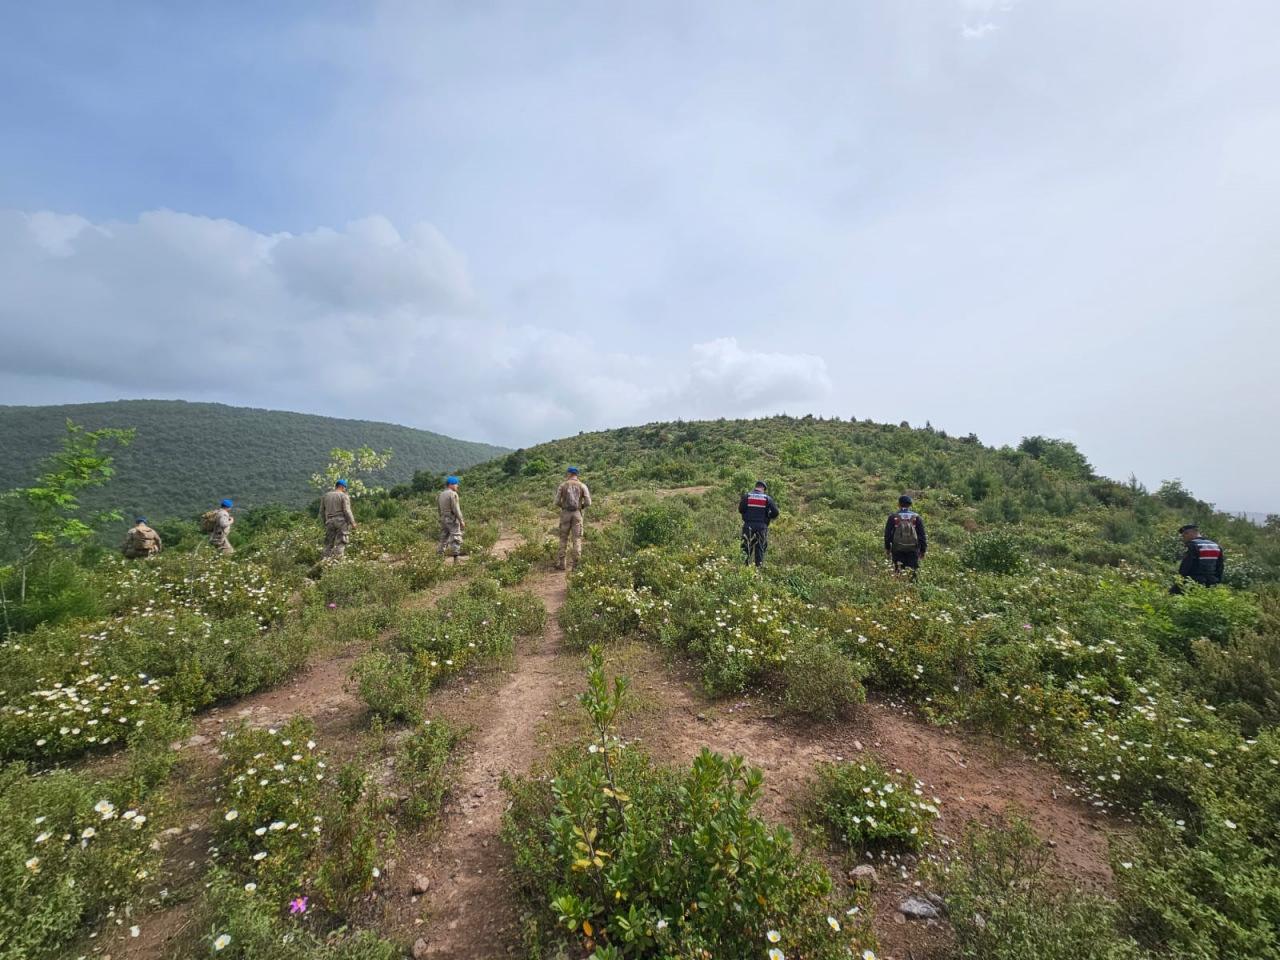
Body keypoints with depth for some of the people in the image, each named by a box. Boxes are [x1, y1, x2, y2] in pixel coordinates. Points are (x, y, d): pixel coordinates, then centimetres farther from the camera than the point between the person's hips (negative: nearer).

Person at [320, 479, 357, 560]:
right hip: (341, 521, -5)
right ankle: (337, 559, -10)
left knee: (329, 542, 11)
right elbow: (347, 511, -11)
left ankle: (326, 559, 7)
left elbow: (322, 511, 15)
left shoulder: (325, 496, 13)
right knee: (340, 543, -2)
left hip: (330, 521, 5)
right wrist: (353, 522, -6)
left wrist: (325, 522, 24)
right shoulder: (344, 496, -4)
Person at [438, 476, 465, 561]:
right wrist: (461, 521, -13)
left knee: (444, 538, 12)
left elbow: (441, 509, 12)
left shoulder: (442, 494, 12)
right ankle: (456, 559, -7)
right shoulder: (453, 494, -13)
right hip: (452, 519, -8)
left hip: (443, 518, 8)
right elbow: (456, 509, -17)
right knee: (456, 538, -5)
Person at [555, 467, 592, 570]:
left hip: (565, 513, 0)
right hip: (577, 513, 0)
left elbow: (557, 501, -4)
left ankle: (561, 563, 11)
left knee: (563, 538, 10)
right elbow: (588, 502, -5)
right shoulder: (582, 486, 1)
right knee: (577, 538, 4)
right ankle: (576, 563, 1)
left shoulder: (562, 485, 1)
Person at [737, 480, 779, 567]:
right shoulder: (767, 498, 2)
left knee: (746, 548, 5)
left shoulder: (746, 496, 2)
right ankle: (759, 566, 7)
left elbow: (741, 509, -4)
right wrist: (768, 517, 15)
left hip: (748, 525, 0)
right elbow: (775, 512, -3)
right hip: (762, 526, 0)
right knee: (760, 548, 8)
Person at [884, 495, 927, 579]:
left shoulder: (893, 517, -2)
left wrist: (887, 549, 12)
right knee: (914, 571, 6)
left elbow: (887, 534, 2)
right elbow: (922, 535, 2)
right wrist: (923, 550, 10)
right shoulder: (916, 517, -1)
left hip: (897, 549, 0)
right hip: (913, 550, 0)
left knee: (897, 571, 6)